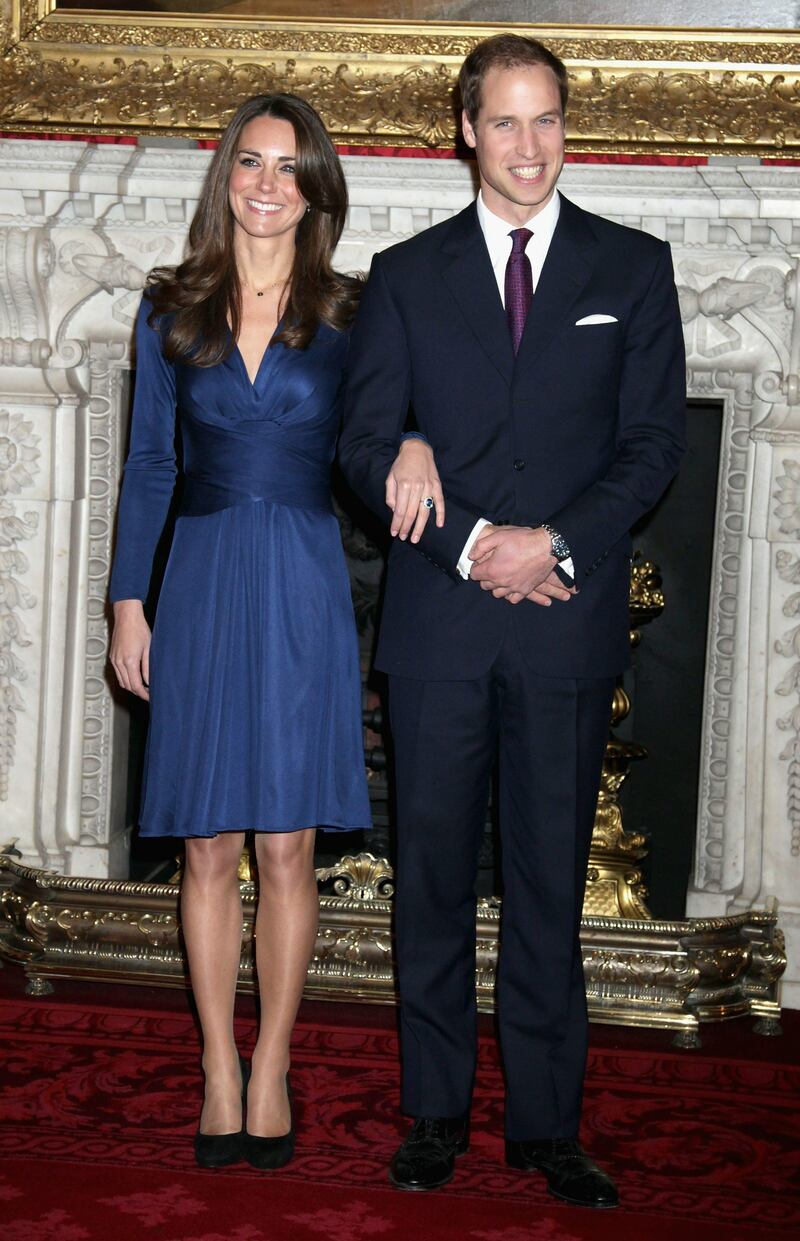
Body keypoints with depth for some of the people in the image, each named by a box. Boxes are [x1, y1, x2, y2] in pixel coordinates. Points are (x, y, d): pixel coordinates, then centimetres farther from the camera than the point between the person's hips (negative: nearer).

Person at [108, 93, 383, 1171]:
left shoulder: (347, 317, 4)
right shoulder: (172, 312, 7)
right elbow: (149, 466, 9)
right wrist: (129, 603, 4)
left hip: (304, 593, -1)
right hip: (203, 586, 1)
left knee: (287, 847, 2)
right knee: (209, 848, 4)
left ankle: (271, 1068, 15)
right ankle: (220, 1070, 16)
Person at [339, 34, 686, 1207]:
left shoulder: (633, 267, 8)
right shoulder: (406, 274, 9)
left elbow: (656, 438, 1)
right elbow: (365, 441, 2)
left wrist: (557, 543, -13)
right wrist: (473, 546, -11)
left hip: (569, 621, -1)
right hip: (439, 622, 1)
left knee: (552, 879, 5)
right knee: (433, 872, 6)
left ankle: (547, 1125, 14)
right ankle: (436, 1112, 18)